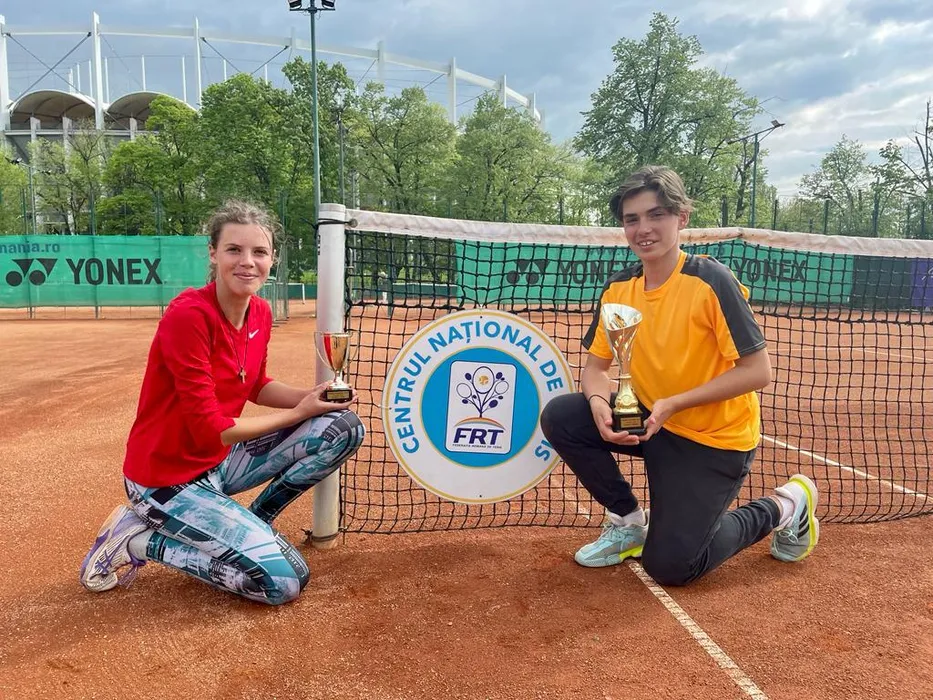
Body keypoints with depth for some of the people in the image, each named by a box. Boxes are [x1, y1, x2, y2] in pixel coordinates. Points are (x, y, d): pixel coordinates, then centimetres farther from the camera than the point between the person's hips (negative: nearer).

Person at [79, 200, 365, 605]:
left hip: (221, 461, 8)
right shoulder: (188, 315, -26)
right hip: (168, 477, -8)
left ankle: (251, 524, 9)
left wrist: (312, 397, -7)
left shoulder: (261, 313, -3)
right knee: (285, 581, -14)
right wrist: (298, 413, -15)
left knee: (343, 428, -3)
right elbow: (210, 430, -25)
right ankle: (138, 539, 1)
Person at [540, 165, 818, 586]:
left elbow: (757, 371, -21)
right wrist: (599, 404, -21)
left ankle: (783, 508, 13)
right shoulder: (618, 289, -2)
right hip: (651, 422, 6)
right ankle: (629, 522, 6)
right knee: (559, 417, -14)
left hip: (716, 440, -5)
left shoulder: (711, 280, -20)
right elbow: (596, 366, 2)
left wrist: (673, 404, -27)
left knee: (669, 566, -11)